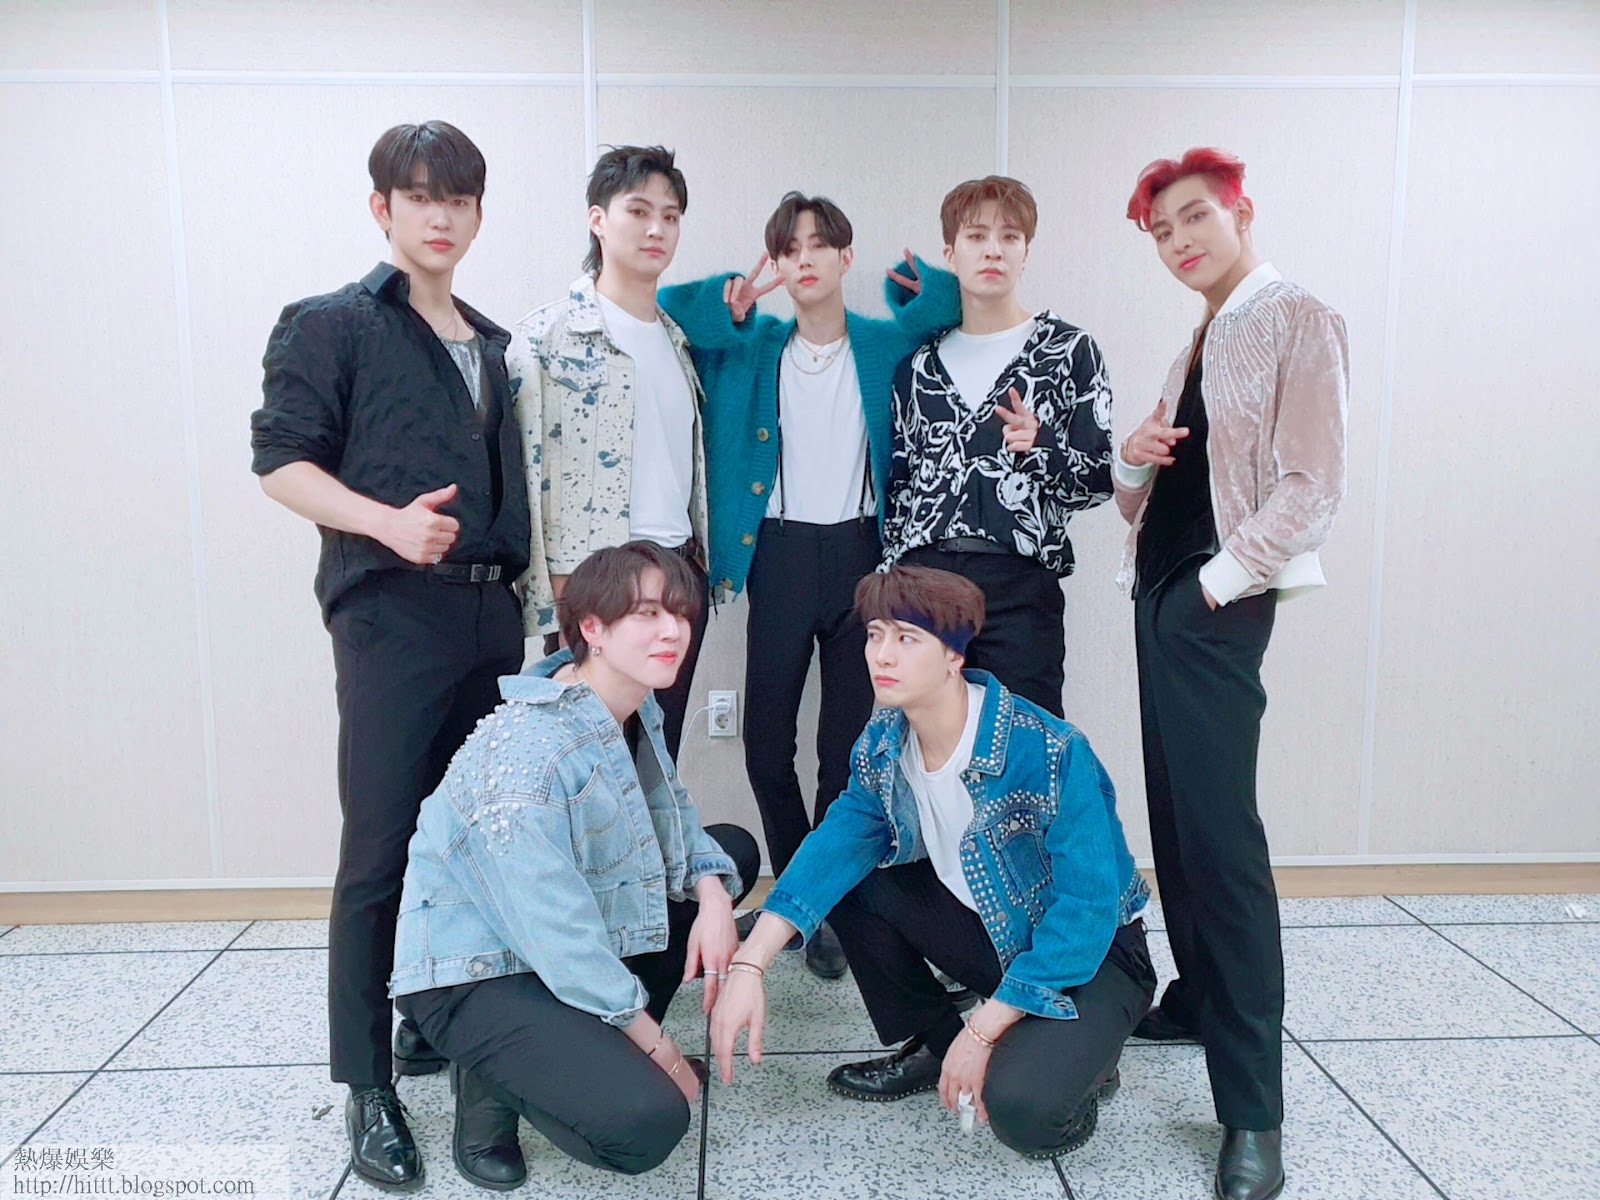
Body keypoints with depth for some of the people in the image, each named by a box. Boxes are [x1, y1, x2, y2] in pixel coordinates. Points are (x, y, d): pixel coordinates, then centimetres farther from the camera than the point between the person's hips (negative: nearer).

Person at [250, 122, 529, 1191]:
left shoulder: (494, 344, 20)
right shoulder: (334, 325, 2)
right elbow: (281, 458, -5)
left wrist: (518, 586, 11)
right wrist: (387, 522, -19)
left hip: (491, 613, 6)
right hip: (391, 612, -6)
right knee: (380, 850, -4)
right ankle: (367, 1084, 8)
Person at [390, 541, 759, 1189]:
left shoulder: (634, 709, -2)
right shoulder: (524, 754, -29)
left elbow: (673, 814, 7)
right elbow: (555, 931, -29)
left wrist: (713, 894, -15)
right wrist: (656, 1044, -18)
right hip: (477, 972, -9)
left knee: (734, 851, 9)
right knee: (648, 1123, -27)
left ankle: (606, 1044, 12)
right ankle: (493, 1078, 4)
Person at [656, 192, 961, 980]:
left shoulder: (887, 345, 4)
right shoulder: (749, 346, 6)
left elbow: (966, 310, 11)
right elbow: (660, 310, 8)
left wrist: (924, 287, -3)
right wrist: (730, 302, -4)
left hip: (860, 553, -1)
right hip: (780, 555, 1)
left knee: (850, 744, 4)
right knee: (766, 741, 4)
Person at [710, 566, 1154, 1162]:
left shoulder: (1051, 753, -30)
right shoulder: (884, 742, -9)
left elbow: (1086, 907, -28)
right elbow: (838, 843, -11)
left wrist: (982, 1030, -24)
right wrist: (749, 963, -24)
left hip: (1090, 954, -6)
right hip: (987, 929, 6)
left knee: (1021, 1110, -30)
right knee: (851, 878, -9)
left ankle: (1079, 1060, 6)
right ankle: (931, 1044, 8)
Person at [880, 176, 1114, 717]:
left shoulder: (1070, 350, 6)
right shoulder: (919, 361, 15)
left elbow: (1098, 480, 3)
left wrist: (1043, 445, -16)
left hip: (1021, 587, -2)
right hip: (922, 577, 3)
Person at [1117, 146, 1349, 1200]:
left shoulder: (1298, 322, -5)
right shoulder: (1201, 340, 18)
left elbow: (1311, 487, -13)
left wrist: (1220, 579, -15)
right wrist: (1134, 458, -1)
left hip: (1219, 601, -8)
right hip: (1159, 591, 8)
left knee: (1219, 829, -11)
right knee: (1174, 810, 12)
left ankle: (1253, 1111, -4)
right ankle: (1200, 996, 28)